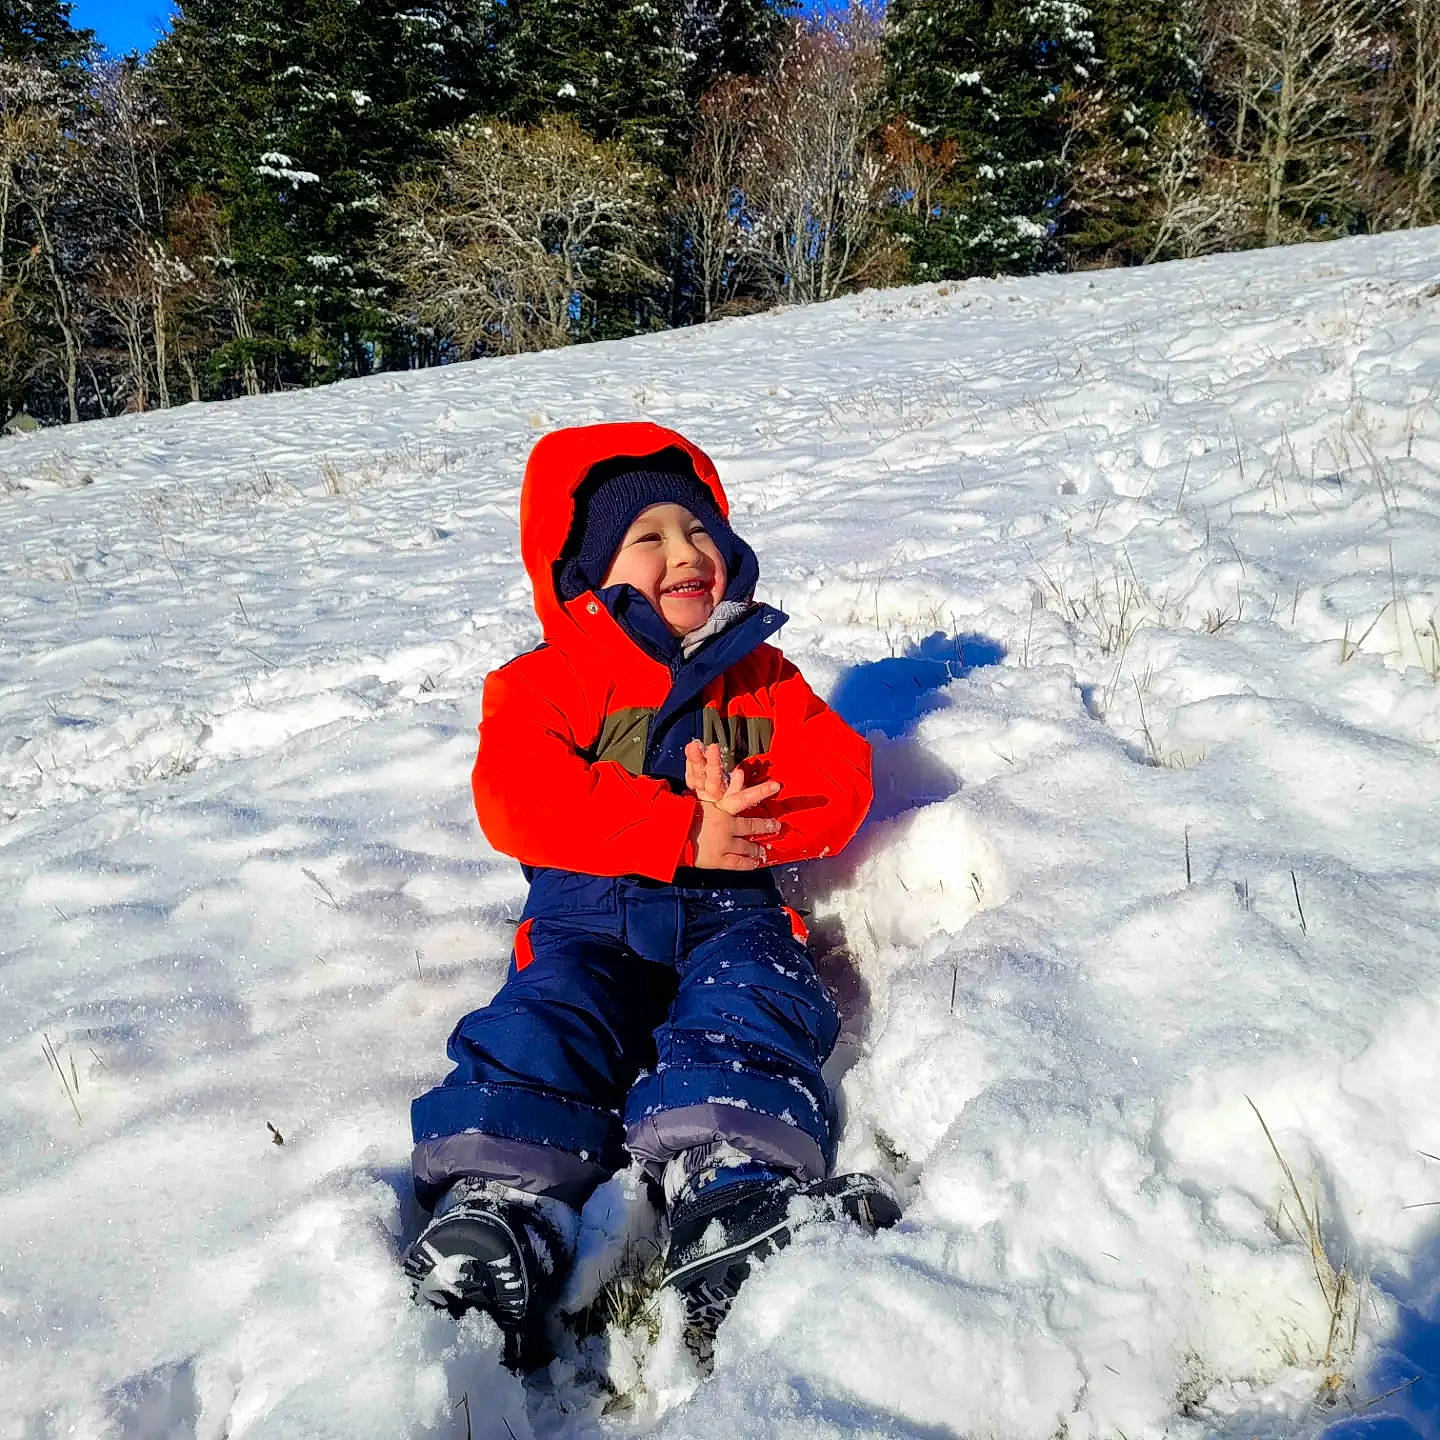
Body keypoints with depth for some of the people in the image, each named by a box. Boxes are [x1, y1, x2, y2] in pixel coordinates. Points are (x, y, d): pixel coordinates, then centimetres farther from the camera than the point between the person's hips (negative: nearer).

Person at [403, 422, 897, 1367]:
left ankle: (735, 1190, -44)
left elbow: (841, 777, 7)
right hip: (591, 914, -1)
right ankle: (499, 1202, -38)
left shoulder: (761, 675, 17)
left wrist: (751, 812, -17)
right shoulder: (547, 683, 5)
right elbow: (516, 799, -13)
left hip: (729, 908, 2)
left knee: (756, 1001, -27)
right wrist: (684, 831, -21)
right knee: (547, 1017, -27)